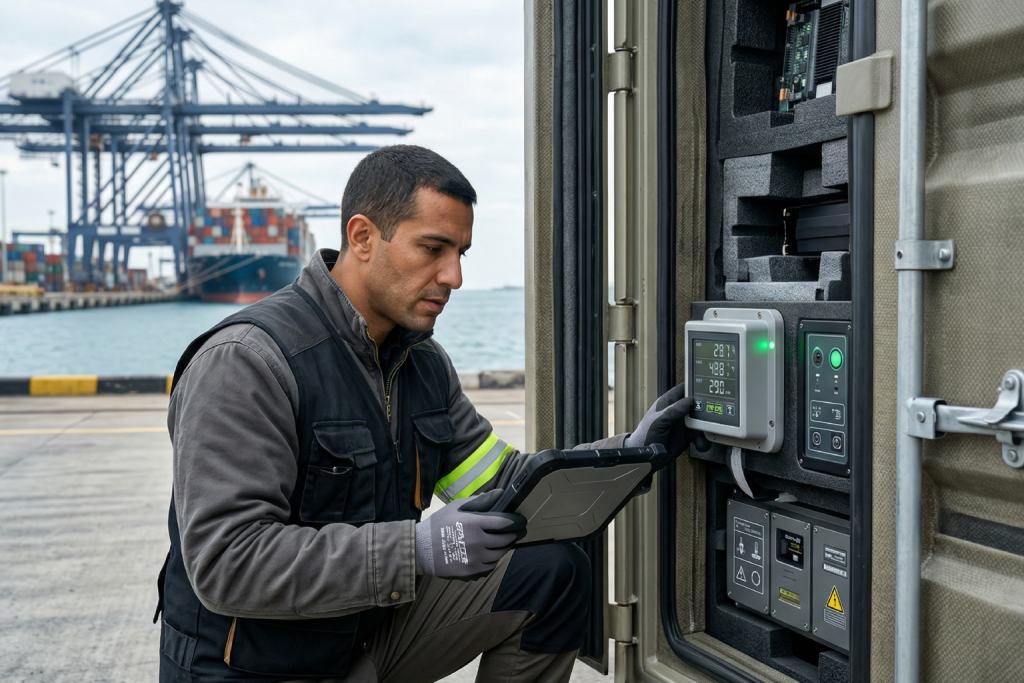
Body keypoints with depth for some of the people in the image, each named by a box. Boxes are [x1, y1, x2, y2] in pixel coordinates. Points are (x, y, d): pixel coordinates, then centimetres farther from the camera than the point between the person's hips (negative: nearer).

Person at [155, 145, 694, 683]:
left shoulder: (424, 362, 5)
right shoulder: (244, 362, -22)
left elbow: (497, 482, 7)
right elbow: (225, 564, -28)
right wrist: (417, 549, -34)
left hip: (375, 628, 7)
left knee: (554, 574, -6)